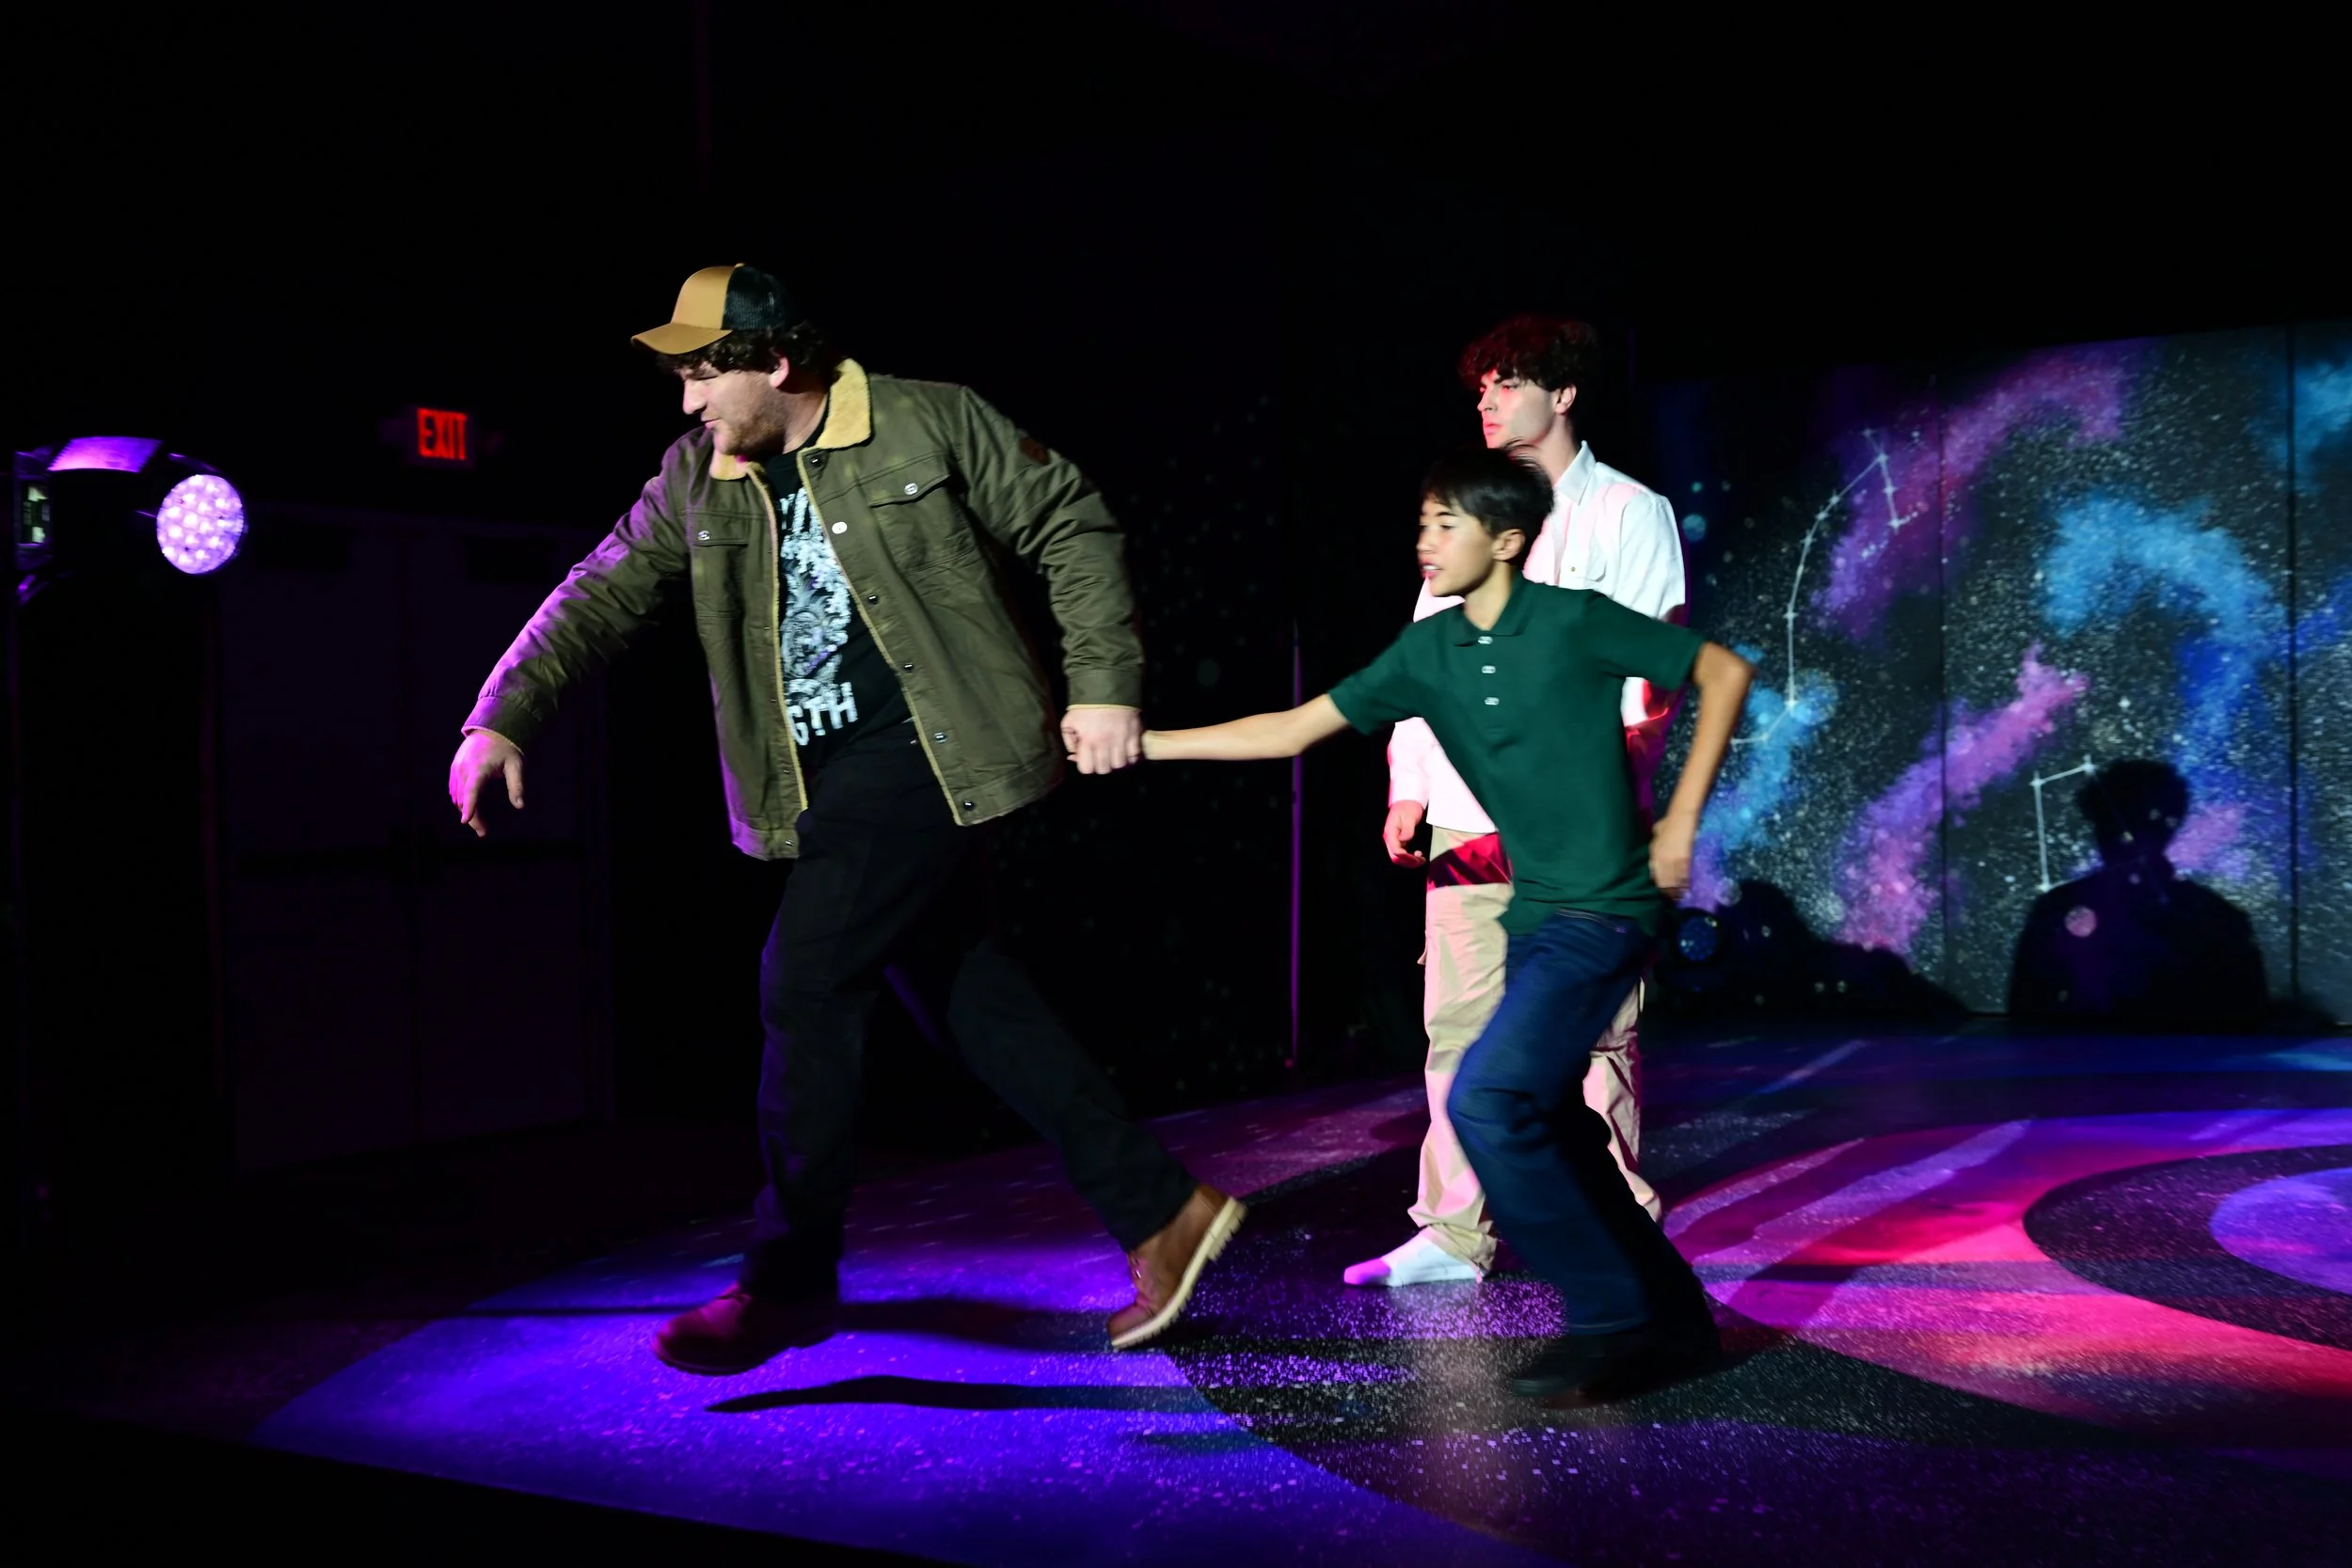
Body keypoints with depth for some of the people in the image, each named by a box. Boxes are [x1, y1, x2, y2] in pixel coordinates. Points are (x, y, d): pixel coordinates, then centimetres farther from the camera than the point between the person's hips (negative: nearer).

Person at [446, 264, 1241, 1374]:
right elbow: (608, 591, 5)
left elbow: (1071, 528, -1)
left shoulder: (927, 422, -7)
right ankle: (1160, 1211, 18)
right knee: (966, 990, 8)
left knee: (806, 986, -12)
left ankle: (788, 1280, 2)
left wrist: (1102, 686, -5)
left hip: (922, 758, -7)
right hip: (833, 779, 7)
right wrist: (501, 717, -7)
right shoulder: (697, 474, 8)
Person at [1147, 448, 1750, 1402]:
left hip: (1605, 913, -8)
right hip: (1533, 916, 8)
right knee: (1542, 1125, 12)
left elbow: (1725, 672, -5)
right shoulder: (1429, 653, 5)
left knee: (1485, 1100, -18)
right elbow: (1294, 730, 5)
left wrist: (1681, 822, -8)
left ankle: (1609, 1318, -5)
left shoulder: (1573, 621, -12)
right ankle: (1672, 1320, 26)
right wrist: (1145, 743, 0)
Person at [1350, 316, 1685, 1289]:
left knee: (1595, 1025, -1)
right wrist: (1407, 787, 8)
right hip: (1470, 818, 5)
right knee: (1458, 1024, 2)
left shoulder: (1629, 512, 4)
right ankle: (1455, 1234, 7)